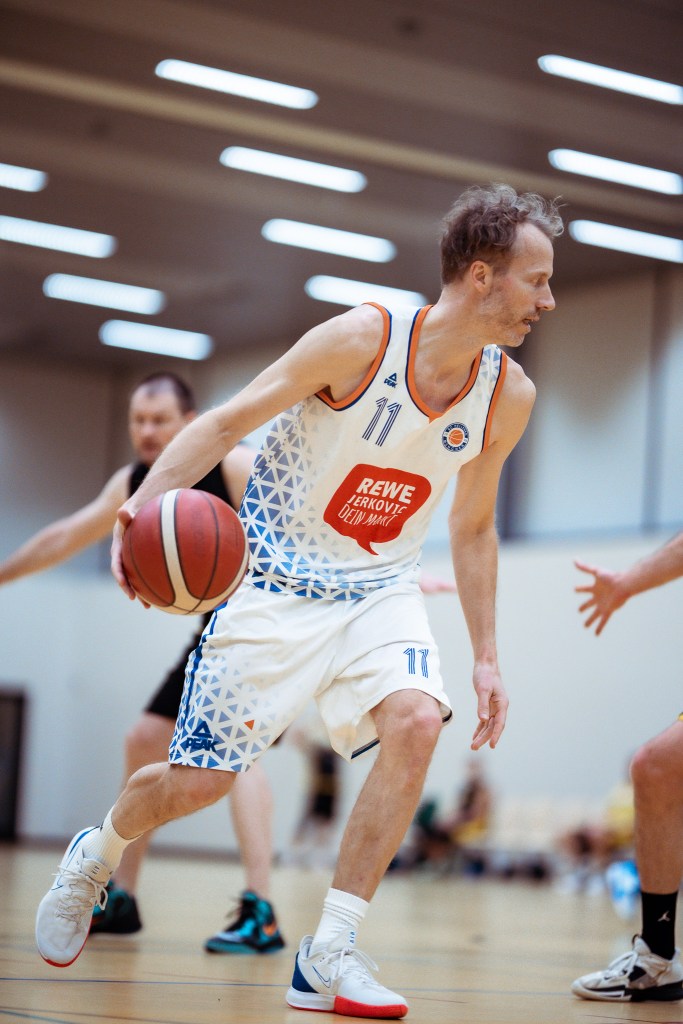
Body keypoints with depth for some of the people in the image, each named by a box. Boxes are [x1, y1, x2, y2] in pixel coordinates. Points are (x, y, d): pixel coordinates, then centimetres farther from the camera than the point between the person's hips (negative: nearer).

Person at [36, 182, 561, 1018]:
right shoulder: (361, 338, -19)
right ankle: (93, 856, 34)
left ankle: (327, 955, -18)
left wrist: (485, 657, 8)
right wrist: (144, 503, -32)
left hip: (380, 590, 4)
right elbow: (226, 423, -16)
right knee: (200, 777, -1)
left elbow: (472, 528, 10)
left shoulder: (507, 396, -4)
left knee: (417, 721, -25)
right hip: (278, 581, -4)